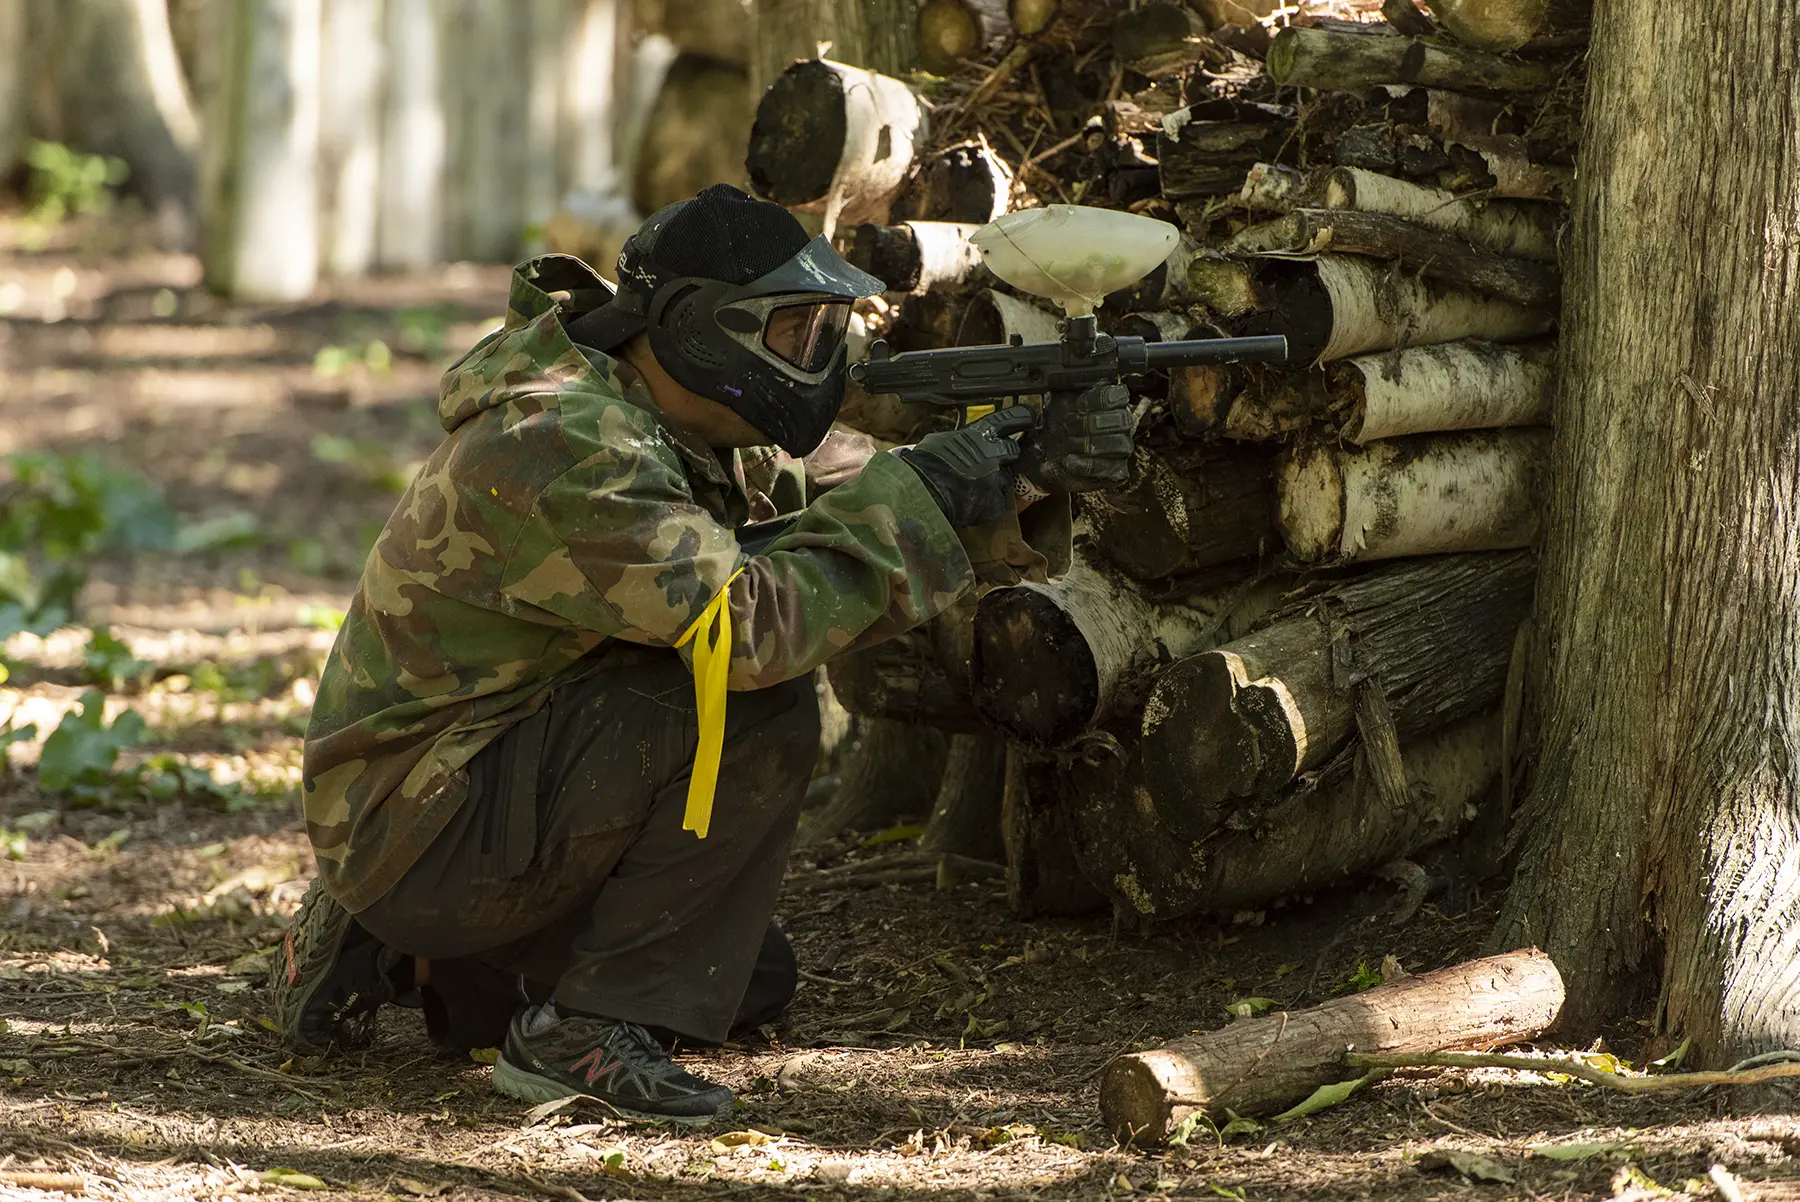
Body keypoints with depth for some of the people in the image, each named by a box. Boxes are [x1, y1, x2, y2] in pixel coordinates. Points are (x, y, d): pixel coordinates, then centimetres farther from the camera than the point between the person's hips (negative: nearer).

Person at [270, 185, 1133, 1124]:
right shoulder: (558, 448, -26)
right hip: (403, 827, -10)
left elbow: (864, 502, 2)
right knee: (755, 712, -24)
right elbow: (745, 622, -34)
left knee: (754, 979, 21)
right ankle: (588, 1029, -16)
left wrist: (1027, 474, -17)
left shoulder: (716, 429, 4)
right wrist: (928, 491, -27)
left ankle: (392, 955, 21)